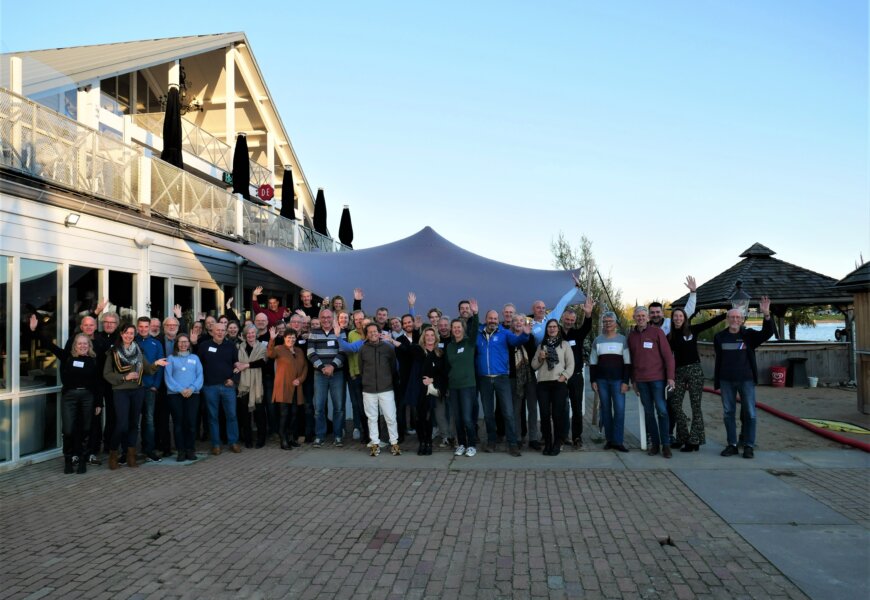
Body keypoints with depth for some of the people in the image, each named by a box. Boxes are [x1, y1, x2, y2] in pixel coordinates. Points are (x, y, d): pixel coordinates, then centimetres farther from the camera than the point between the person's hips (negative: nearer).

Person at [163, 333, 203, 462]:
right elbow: (168, 377, -1)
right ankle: (181, 451, 5)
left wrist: (192, 388, -11)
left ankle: (191, 450, 4)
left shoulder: (195, 358, 14)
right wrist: (180, 389, -12)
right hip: (175, 394, -1)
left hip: (192, 394, 1)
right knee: (178, 423, -1)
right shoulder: (171, 358, 9)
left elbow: (200, 375, 6)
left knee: (191, 422, -4)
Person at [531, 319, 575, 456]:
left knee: (557, 414, -5)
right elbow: (534, 366, 15)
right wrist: (540, 358, -4)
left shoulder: (565, 344, 9)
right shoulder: (541, 345, 17)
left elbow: (570, 364, 2)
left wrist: (564, 376, -12)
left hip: (559, 384, -2)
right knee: (545, 414, -1)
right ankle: (547, 444, 8)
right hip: (543, 384, 3)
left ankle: (557, 444, 5)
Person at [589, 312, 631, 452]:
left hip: (617, 380, -2)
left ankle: (618, 441, -3)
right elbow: (593, 362, 10)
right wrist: (593, 380, 3)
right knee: (606, 409, 6)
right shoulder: (598, 340, 9)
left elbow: (627, 362, 0)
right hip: (602, 380, 2)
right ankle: (609, 439, 13)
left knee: (619, 409, -8)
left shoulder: (622, 339, 3)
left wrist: (625, 381, -7)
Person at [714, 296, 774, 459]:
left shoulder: (749, 335, 2)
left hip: (746, 379, -2)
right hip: (726, 380, 2)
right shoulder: (720, 337, 7)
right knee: (728, 413, 5)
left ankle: (749, 446, 9)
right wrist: (716, 381, 9)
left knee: (749, 413, 1)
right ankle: (732, 444, 14)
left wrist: (766, 315, -31)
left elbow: (767, 333, -15)